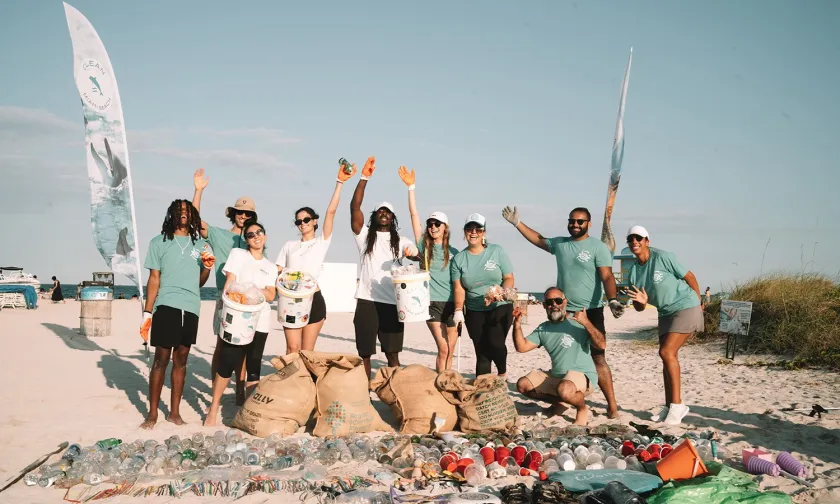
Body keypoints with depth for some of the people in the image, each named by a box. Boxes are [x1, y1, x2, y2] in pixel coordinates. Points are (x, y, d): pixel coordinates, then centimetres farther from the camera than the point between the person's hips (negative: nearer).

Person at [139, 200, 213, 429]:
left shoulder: (200, 244, 13)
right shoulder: (159, 242, 5)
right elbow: (154, 279, 0)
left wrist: (207, 267, -2)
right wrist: (147, 312, -5)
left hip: (191, 308, 3)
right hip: (166, 306, -3)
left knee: (181, 360, 7)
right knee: (161, 360, -2)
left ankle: (174, 412, 14)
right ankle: (152, 413, 6)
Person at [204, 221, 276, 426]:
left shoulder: (271, 267, 17)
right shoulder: (237, 254, 7)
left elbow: (271, 295, 5)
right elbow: (229, 284, -1)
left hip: (260, 321, 3)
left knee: (254, 365, 5)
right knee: (227, 362, -6)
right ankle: (213, 409, 5)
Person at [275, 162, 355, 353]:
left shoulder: (322, 242, 5)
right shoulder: (289, 246, 14)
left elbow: (331, 211, -5)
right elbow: (277, 272, 12)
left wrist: (340, 182, -11)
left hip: (314, 300, -2)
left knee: (307, 351, 2)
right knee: (293, 348, -5)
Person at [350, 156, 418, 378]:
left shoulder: (400, 241, 13)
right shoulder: (364, 235, 9)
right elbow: (354, 207, -4)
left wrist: (413, 254, -26)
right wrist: (364, 177, -11)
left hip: (392, 303, 1)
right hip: (367, 301, -1)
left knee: (392, 353, 6)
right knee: (364, 353, 5)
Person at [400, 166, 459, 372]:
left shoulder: (453, 252, 7)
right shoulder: (423, 246, 4)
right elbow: (414, 214, -2)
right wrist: (411, 187, -8)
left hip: (452, 303, 2)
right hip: (432, 302, -2)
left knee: (450, 352, 5)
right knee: (443, 349, -7)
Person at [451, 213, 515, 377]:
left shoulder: (497, 251, 0)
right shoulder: (459, 259, 5)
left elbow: (509, 278, -1)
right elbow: (459, 288, -1)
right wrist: (458, 310, -15)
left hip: (500, 307, -2)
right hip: (474, 312, 2)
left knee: (495, 342, -18)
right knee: (482, 352, 0)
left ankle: (502, 374, 9)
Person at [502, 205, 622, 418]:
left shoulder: (598, 247, -6)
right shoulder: (559, 243, 11)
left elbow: (607, 277, -15)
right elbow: (538, 239, 26)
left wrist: (612, 300, -30)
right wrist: (517, 223, 22)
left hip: (591, 313, -6)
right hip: (564, 312, 6)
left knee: (598, 359, -9)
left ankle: (612, 406, -5)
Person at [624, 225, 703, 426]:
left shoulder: (663, 257, -18)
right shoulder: (633, 270, 1)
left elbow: (689, 277, -8)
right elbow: (639, 307, 4)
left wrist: (698, 303, 3)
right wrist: (641, 301, -20)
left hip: (685, 307, -7)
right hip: (666, 313, 7)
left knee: (667, 352, -17)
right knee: (668, 356, 7)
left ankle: (677, 404, -9)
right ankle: (670, 406, 17)